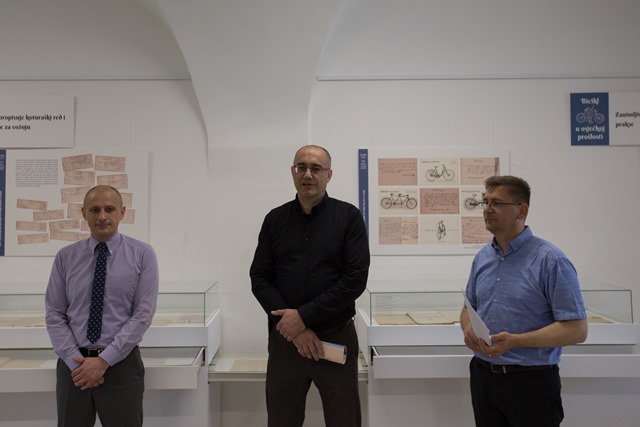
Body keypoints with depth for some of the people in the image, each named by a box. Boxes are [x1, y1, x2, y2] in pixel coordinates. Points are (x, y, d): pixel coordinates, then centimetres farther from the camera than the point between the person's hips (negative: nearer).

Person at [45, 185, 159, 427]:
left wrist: (104, 360, -13)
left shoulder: (142, 254, -5)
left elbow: (143, 314, -10)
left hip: (121, 364, -2)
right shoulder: (65, 257, 3)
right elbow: (54, 315, 2)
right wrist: (75, 361, -9)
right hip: (73, 365, 2)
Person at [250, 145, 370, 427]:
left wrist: (304, 316, -15)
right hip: (285, 339, 2)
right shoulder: (275, 219, 5)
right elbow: (259, 279, 0)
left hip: (336, 339, -2)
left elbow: (356, 278, -11)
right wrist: (295, 329, -11)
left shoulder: (348, 217, -3)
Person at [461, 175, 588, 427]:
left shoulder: (551, 260, -13)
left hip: (530, 381, -5)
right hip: (482, 376, 6)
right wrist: (468, 328, -6)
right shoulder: (482, 257, 7)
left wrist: (515, 341, -24)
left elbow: (576, 330, -15)